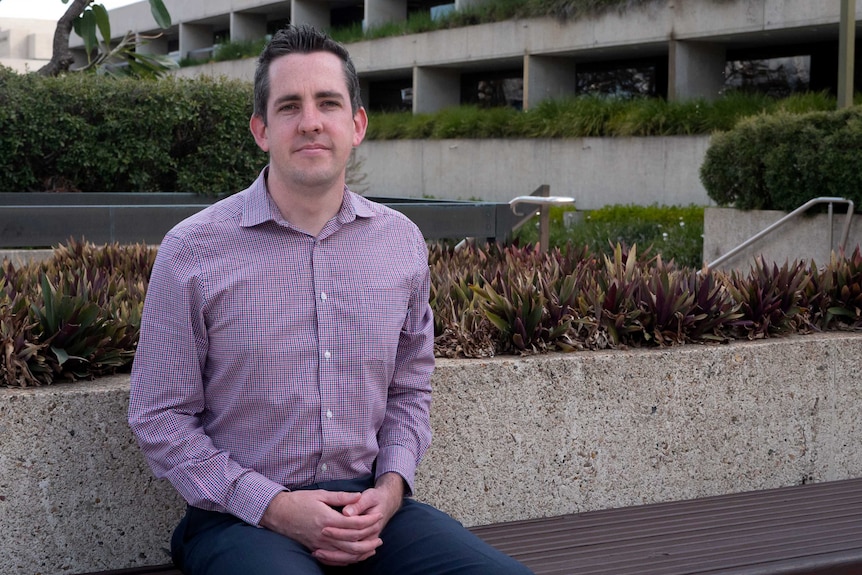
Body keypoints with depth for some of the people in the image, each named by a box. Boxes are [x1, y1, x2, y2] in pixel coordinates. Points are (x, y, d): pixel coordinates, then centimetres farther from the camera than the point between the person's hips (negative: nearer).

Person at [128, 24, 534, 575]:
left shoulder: (403, 242, 8)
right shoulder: (192, 250, -4)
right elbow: (159, 416, -2)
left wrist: (391, 484, -2)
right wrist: (273, 506, -12)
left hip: (368, 505, 4)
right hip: (241, 515, -4)